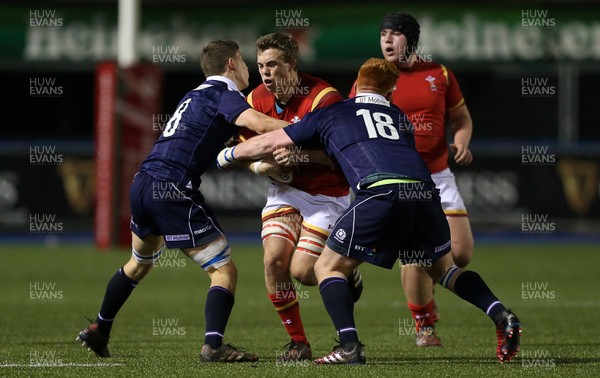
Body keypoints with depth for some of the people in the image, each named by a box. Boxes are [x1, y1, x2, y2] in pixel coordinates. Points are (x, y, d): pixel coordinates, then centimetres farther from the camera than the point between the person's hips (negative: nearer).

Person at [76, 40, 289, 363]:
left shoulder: (195, 95, 23)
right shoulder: (223, 94, -3)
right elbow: (259, 124, -22)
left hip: (142, 184, 9)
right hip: (173, 190, -9)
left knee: (139, 264, 31)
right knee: (224, 270, -5)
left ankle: (98, 333, 40)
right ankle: (213, 346, -19)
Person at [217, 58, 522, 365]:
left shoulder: (332, 113, 23)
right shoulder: (400, 118, 33)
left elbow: (269, 143, 28)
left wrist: (227, 155, 46)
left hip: (380, 193, -4)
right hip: (424, 191, 4)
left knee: (328, 267, 12)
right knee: (443, 269, 25)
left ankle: (349, 346, -6)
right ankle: (502, 316, 6)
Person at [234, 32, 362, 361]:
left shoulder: (323, 97, -21)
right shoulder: (256, 100, -4)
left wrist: (302, 155, -35)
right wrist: (266, 166, -18)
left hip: (327, 194, -5)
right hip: (284, 190, 5)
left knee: (302, 271, -13)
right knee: (274, 259, -16)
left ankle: (346, 275, 23)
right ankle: (298, 342, -1)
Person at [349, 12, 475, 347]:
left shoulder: (439, 74, 5)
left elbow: (461, 118, 14)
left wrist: (461, 143, -6)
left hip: (439, 177, 3)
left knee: (461, 253, -4)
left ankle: (426, 283, 30)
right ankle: (424, 325, 7)